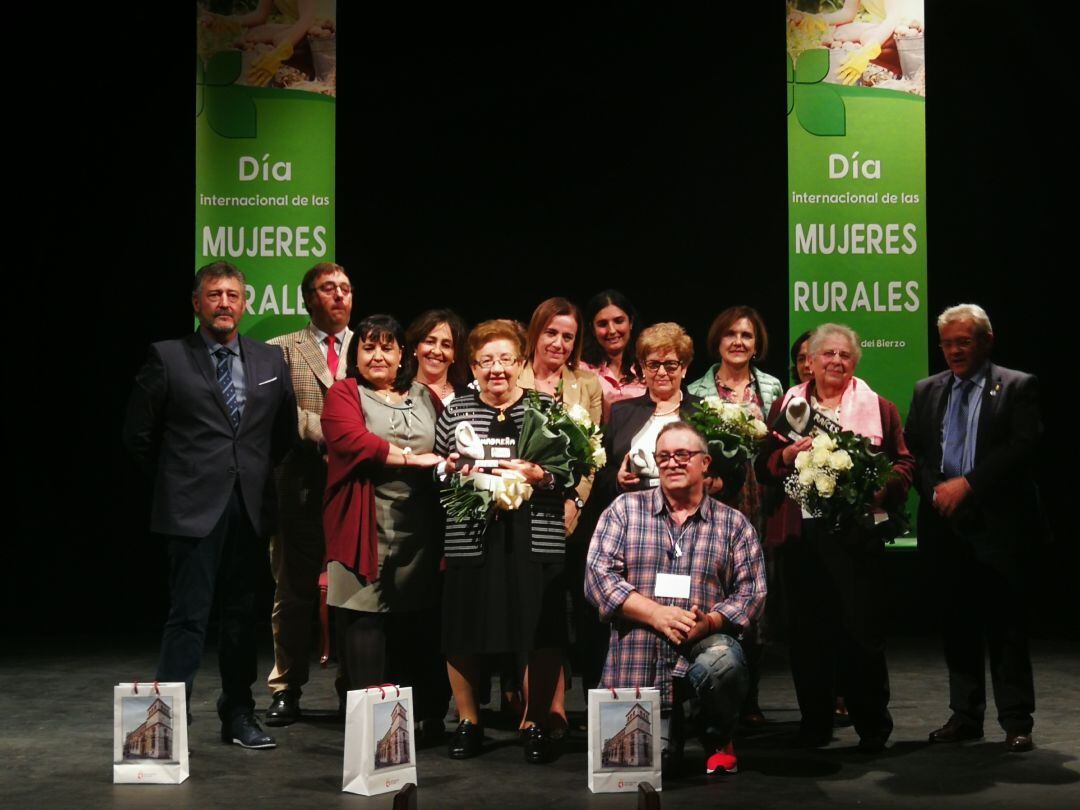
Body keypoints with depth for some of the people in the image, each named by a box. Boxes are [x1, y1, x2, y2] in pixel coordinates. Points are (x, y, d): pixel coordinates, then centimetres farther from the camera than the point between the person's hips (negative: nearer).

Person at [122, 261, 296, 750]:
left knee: (242, 614, 12)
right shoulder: (168, 358, -2)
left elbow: (285, 431, 18)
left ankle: (238, 716, 22)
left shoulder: (270, 361, 9)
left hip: (250, 508, 4)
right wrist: (177, 480, 5)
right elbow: (138, 434, 2)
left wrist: (257, 473, 11)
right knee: (189, 616, -5)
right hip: (194, 508, -4)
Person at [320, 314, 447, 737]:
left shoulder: (426, 398, 19)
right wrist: (410, 457, -13)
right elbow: (351, 440, -12)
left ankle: (428, 718, 14)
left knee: (419, 623, 5)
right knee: (364, 620, -4)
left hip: (419, 533, 4)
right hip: (365, 532, -3)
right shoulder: (345, 394, 5)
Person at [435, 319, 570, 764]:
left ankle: (537, 722, 15)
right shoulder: (455, 411, 11)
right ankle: (467, 721, 23)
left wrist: (540, 476, -13)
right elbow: (434, 471, 16)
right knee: (463, 635, 4)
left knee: (540, 635, -1)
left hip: (534, 540, -1)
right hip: (469, 539, 1)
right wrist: (450, 469, -5)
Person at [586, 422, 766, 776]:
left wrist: (709, 622, -18)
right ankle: (671, 727, 28)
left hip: (705, 644, 0)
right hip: (638, 663, 0)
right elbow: (599, 574, -4)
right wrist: (658, 615, -15)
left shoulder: (733, 523, 7)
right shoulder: (625, 510, 5)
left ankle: (718, 740, -1)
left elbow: (752, 589, 2)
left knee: (722, 661, -35)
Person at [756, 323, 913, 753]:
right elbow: (764, 467, 12)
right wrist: (788, 455, -8)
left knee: (862, 629, -2)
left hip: (858, 533, -2)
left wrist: (883, 488, -12)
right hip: (801, 533, 2)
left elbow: (904, 463, 6)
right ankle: (815, 722, 18)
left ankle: (872, 724, 12)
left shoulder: (878, 407, 10)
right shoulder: (787, 405, 13)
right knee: (807, 630, 6)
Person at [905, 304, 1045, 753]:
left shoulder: (1017, 387, 1)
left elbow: (1023, 446, -11)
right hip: (944, 526, 4)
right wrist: (933, 489, -7)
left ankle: (1016, 723, 8)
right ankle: (965, 716, 19)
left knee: (1005, 626, 0)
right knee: (957, 625, 10)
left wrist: (967, 484, -16)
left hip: (997, 526, -4)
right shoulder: (927, 390, 14)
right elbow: (910, 450, 10)